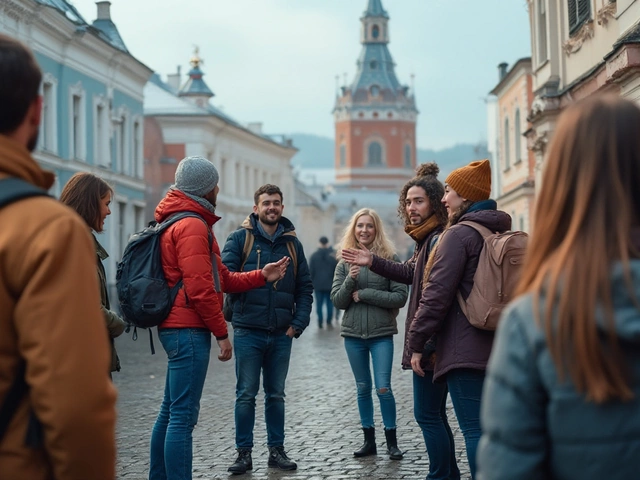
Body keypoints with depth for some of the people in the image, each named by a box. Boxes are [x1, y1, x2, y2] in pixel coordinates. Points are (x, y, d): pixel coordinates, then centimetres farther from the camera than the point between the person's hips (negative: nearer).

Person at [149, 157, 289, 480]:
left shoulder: (177, 222, 21)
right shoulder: (193, 225, -13)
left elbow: (221, 279, 20)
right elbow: (200, 287, -19)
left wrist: (262, 276, 17)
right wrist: (221, 333, -13)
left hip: (177, 329, 11)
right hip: (189, 330, -11)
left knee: (170, 412, 15)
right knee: (183, 416, -10)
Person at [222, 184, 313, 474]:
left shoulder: (292, 243, 10)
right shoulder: (240, 238, -1)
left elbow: (304, 287, 10)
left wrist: (298, 323, 0)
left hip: (282, 333, 3)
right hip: (248, 332, -3)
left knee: (276, 395, 12)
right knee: (246, 395, 2)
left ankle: (277, 450, 21)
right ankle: (244, 453, 10)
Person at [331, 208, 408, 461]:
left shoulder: (390, 258, -3)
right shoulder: (345, 262, 6)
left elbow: (401, 297, -10)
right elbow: (337, 300, 2)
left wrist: (364, 294, -13)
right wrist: (350, 280, -16)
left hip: (381, 333, -3)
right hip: (353, 334, 3)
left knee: (383, 388, -4)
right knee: (363, 388, 10)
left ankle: (392, 440, 9)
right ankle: (369, 440, 19)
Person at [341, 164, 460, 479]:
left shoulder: (438, 240, -18)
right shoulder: (428, 240, 15)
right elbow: (411, 273, 30)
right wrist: (372, 262, 27)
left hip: (430, 342, -11)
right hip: (426, 342, 11)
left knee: (427, 415, -5)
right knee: (434, 414, 17)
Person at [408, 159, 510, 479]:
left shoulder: (459, 234, -11)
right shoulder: (502, 233, 16)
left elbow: (437, 294, -15)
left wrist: (417, 343, -8)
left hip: (465, 350, -9)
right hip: (497, 347, 9)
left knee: (474, 429, -8)